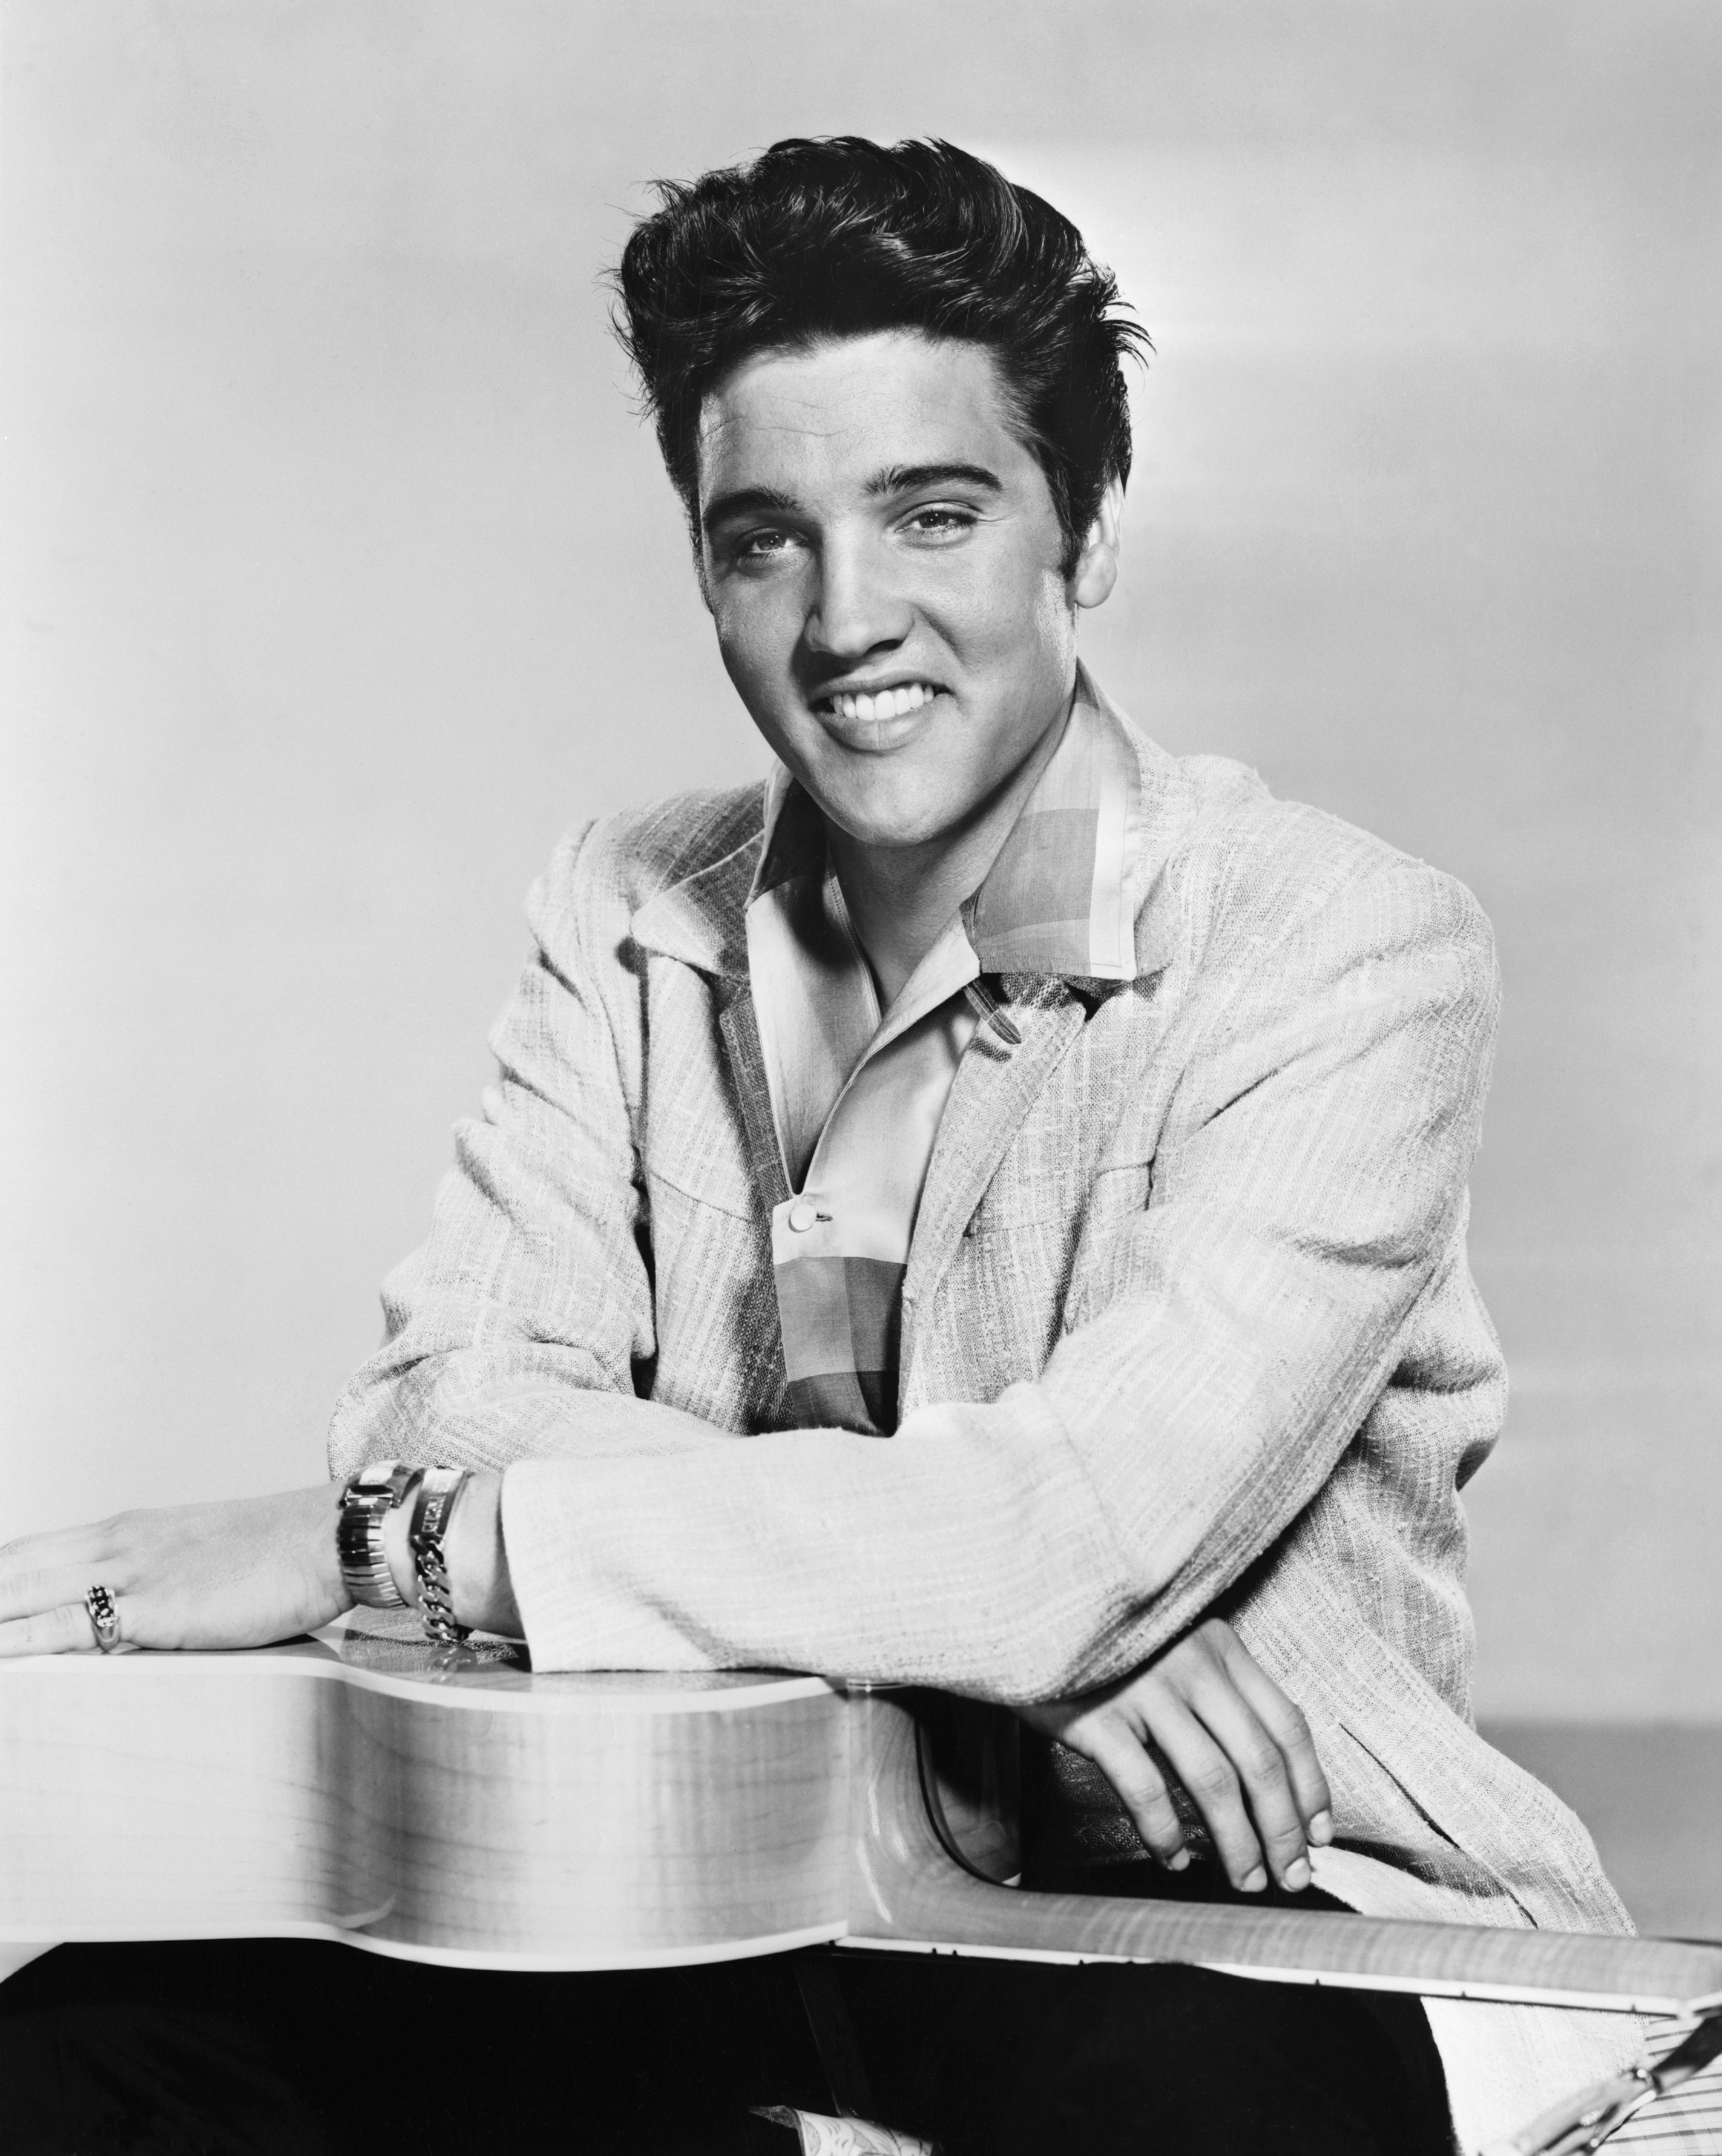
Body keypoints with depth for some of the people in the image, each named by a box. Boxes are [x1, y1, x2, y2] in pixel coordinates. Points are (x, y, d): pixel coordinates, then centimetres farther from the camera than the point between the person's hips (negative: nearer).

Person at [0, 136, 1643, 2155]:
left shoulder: (1345, 954, -12)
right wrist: (1005, 1612, -20)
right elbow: (451, 1388, -5)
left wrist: (383, 1534, -22)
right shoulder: (629, 913, 6)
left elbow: (1077, 1531, -24)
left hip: (1225, 1908, -4)